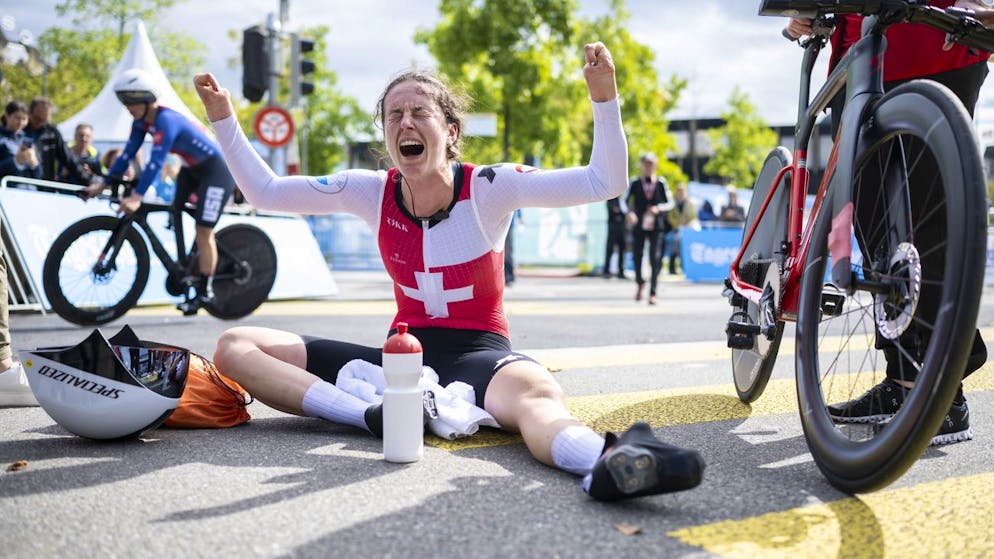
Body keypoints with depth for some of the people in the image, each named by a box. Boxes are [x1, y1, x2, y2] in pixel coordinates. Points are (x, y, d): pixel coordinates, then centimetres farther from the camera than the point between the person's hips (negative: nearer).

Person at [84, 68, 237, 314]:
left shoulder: (166, 120, -29)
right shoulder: (142, 121, -2)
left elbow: (156, 162, -36)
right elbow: (127, 154, 1)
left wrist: (136, 197, -42)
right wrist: (102, 184, -5)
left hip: (215, 169, -9)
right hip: (192, 169, 10)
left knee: (203, 231, -10)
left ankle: (205, 293, -3)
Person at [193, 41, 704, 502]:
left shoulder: (488, 189, -9)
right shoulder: (372, 193, 1)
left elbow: (605, 183, -15)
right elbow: (263, 192, 9)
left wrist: (603, 97, -26)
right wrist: (224, 119, 2)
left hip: (479, 354, -4)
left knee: (537, 393, -43)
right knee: (235, 347, -11)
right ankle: (369, 415, -35)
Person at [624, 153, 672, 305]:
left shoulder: (661, 183, 3)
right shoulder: (635, 183, 2)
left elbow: (669, 203, 6)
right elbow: (626, 200, 4)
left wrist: (658, 208, -13)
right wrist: (630, 212, -15)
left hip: (656, 226, -1)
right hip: (639, 225, 1)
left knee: (655, 259, -6)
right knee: (636, 256, 4)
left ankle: (652, 293, -1)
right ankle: (639, 283, 33)